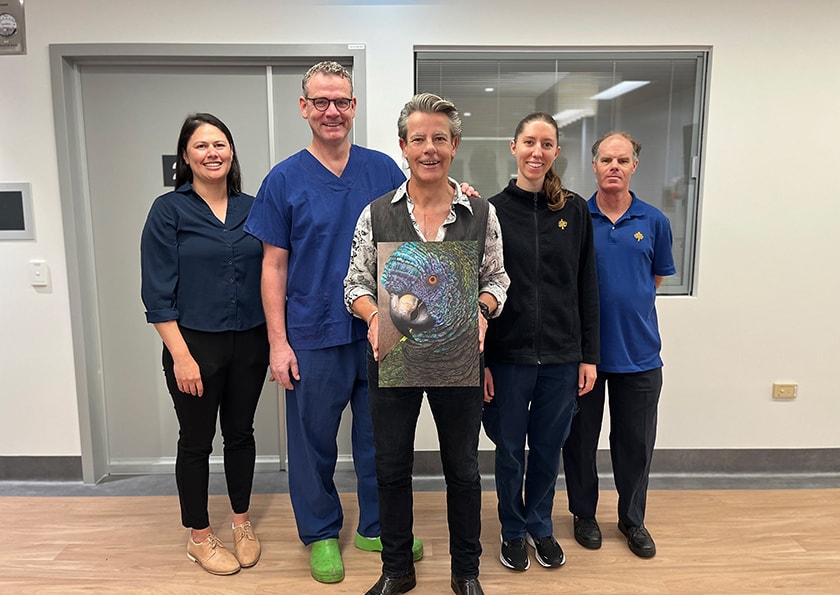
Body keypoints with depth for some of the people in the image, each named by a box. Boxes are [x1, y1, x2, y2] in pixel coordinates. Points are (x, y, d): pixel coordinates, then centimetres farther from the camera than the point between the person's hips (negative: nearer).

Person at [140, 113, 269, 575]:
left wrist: (276, 339, 3)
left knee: (240, 433, 16)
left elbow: (269, 274, 8)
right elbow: (158, 292, -9)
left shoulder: (251, 208, 4)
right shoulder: (169, 210, -6)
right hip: (196, 345, -3)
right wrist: (181, 355, -14)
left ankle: (241, 524, 36)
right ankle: (199, 537, 30)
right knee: (196, 441, 10)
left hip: (249, 343, 4)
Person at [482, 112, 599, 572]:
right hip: (508, 356, -1)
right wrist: (479, 360, -5)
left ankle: (540, 526, 39)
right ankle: (513, 530, 35)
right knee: (509, 449, 12)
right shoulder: (493, 211, -3)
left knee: (549, 448, 15)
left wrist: (589, 355, 3)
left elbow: (587, 288, 5)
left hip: (562, 356, 2)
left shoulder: (575, 211, 2)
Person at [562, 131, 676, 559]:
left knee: (635, 441, 13)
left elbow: (657, 278, 12)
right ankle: (584, 514, 32)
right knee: (581, 437, 12)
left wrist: (628, 301, 6)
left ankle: (632, 519, 33)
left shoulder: (654, 222, 2)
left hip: (638, 351, 2)